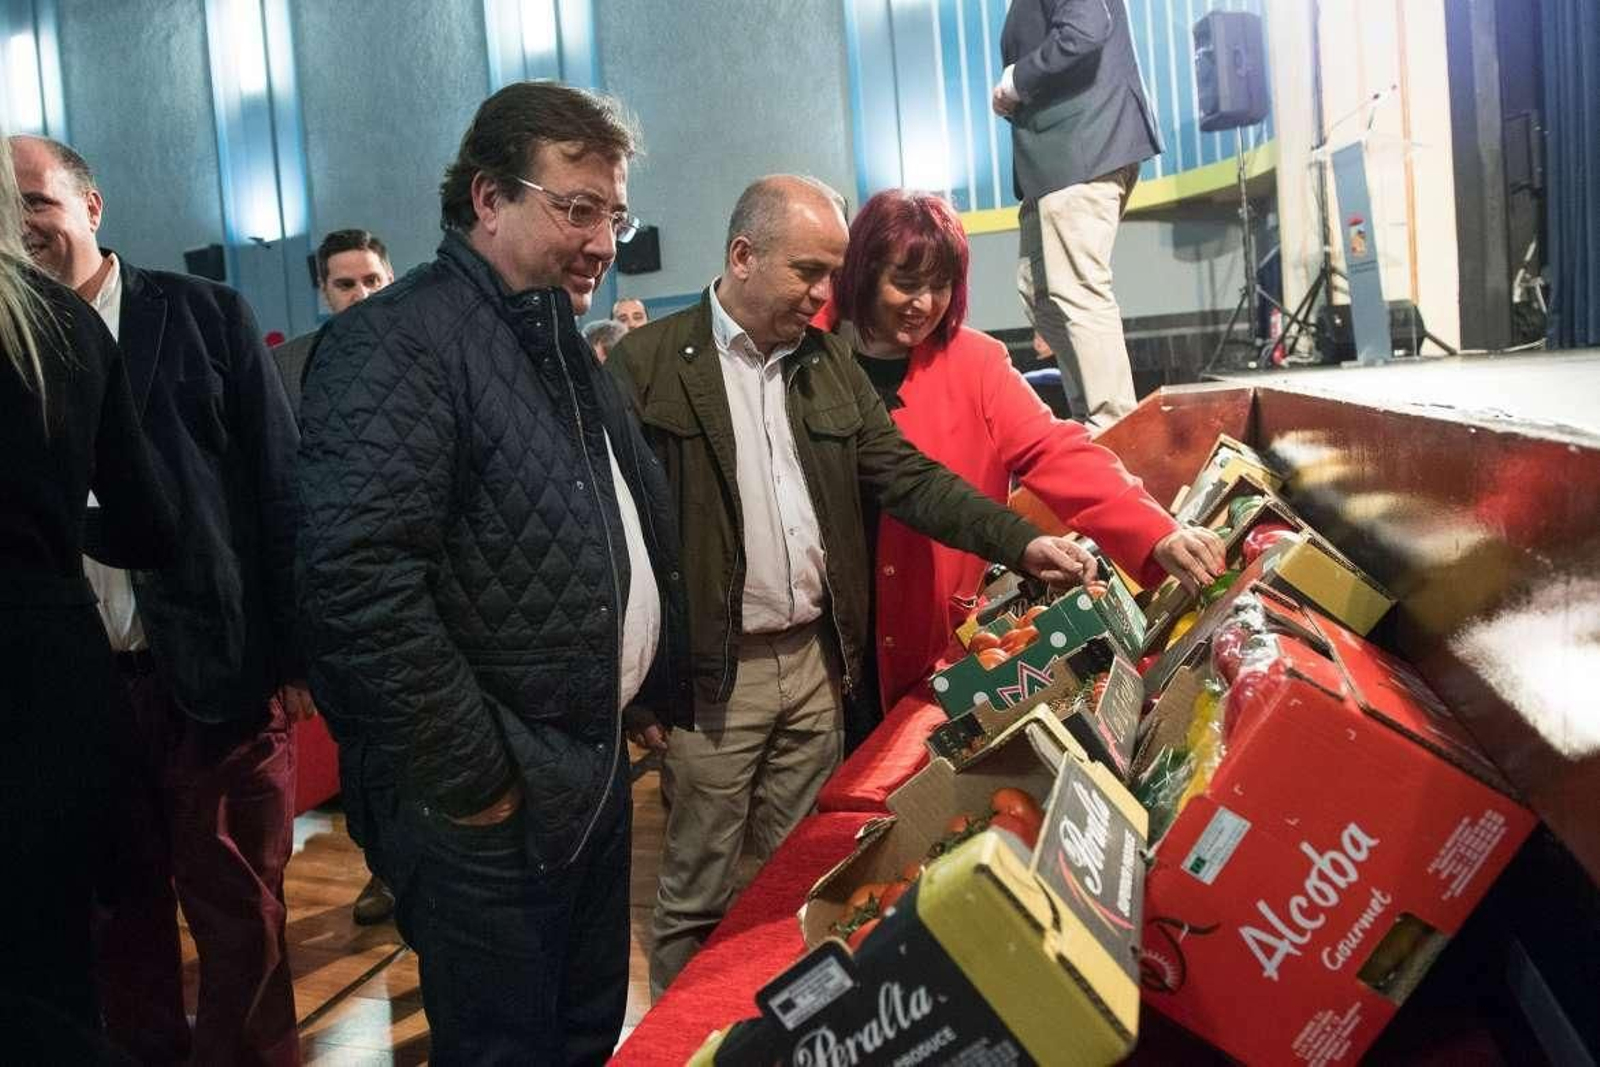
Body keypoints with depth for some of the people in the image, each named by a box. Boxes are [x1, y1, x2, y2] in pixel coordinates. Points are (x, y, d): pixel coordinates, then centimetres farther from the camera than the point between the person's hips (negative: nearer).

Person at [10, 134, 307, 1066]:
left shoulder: (206, 316, -2)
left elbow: (282, 490, -4)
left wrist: (292, 652, -7)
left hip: (217, 671, -3)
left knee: (239, 911, 9)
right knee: (120, 908, 18)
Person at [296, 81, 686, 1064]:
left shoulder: (569, 354, 13)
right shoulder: (400, 341, -17)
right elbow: (357, 579, -27)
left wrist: (659, 687, 12)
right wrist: (470, 779, -22)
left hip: (595, 771, 8)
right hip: (489, 809, -8)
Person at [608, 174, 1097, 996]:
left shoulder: (827, 360, 8)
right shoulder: (648, 363, -9)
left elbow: (906, 477, 6)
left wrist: (1021, 542, -7)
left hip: (817, 659, 5)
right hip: (709, 673, -5)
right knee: (697, 892, 9)